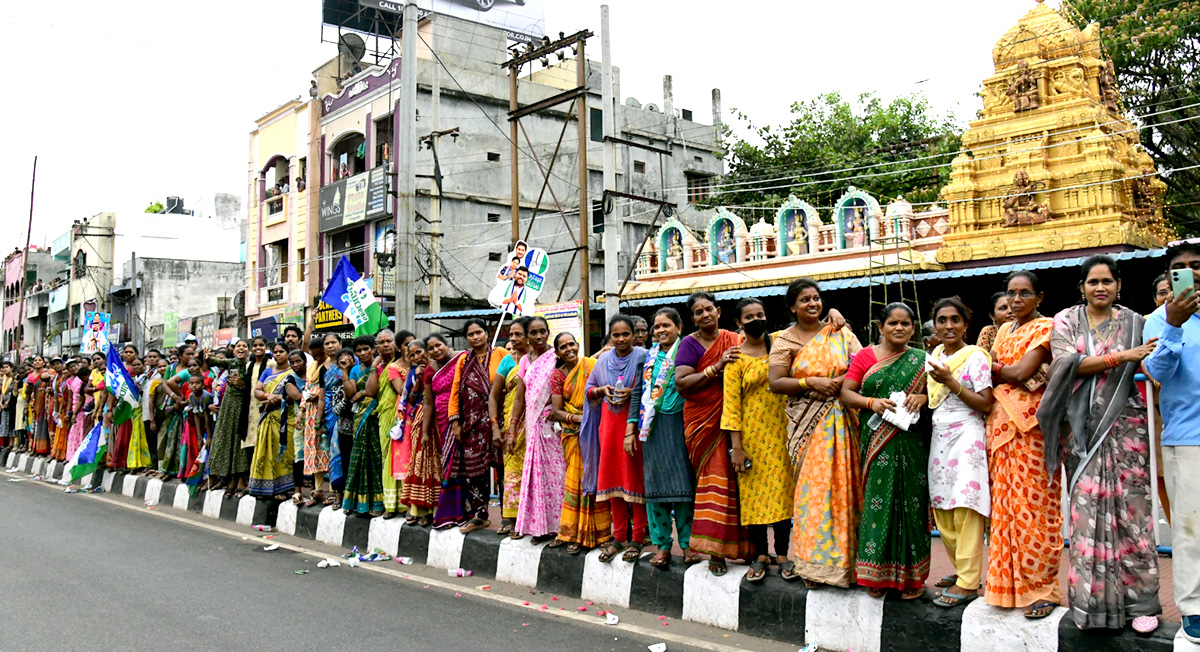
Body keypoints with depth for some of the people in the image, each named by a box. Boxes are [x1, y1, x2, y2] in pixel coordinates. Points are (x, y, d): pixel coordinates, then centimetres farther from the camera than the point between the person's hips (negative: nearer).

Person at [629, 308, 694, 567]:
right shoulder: (649, 357, 12)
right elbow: (637, 392, 13)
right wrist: (631, 429, 8)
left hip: (681, 423, -3)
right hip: (654, 426, 4)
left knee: (684, 482, -1)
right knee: (655, 482, 3)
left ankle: (688, 542, 10)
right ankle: (662, 544, 12)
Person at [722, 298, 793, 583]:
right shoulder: (736, 358, -3)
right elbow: (731, 404, -6)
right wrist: (736, 446, -11)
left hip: (780, 431, 2)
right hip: (751, 433, -2)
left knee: (782, 489, 4)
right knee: (754, 491, 2)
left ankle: (782, 553, 14)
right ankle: (761, 555, 13)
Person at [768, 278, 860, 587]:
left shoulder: (840, 332, 9)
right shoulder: (784, 340, 5)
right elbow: (776, 382, -3)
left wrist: (839, 383, -14)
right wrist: (810, 382, -14)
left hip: (841, 420, 1)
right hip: (806, 422, -1)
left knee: (841, 485, 0)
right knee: (811, 485, -3)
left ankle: (839, 556, 10)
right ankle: (808, 559, 7)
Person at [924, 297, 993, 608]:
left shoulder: (975, 356, -4)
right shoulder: (934, 357, 15)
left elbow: (985, 404, -9)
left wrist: (952, 383, -16)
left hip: (966, 436, -7)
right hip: (939, 436, 7)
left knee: (965, 509, -10)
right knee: (942, 509, 6)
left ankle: (968, 582, -6)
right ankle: (960, 569, 19)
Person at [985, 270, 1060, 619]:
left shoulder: (1045, 328, -3)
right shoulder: (1004, 330, 18)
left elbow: (1020, 372, -13)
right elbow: (991, 376, 12)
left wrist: (994, 366, 1)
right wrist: (1011, 372, -5)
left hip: (1031, 422, -6)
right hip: (1001, 421, 6)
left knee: (1032, 504, -6)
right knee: (1003, 502, 6)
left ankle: (1041, 588, 3)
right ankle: (1008, 583, 14)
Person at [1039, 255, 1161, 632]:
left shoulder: (1134, 323, 7)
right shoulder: (1066, 320, 6)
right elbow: (1067, 362, -8)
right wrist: (1121, 357, -15)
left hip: (1123, 426, 0)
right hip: (1080, 427, 0)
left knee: (1130, 508, -2)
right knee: (1086, 509, 1)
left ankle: (1140, 601, 8)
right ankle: (1092, 600, 10)